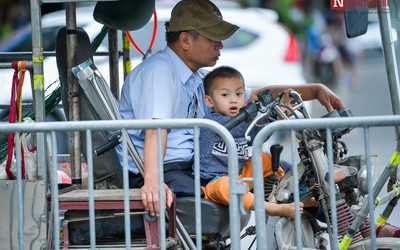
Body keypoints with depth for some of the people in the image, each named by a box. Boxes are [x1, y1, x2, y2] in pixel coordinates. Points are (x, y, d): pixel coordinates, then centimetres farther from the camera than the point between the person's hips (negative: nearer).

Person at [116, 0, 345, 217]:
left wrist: (315, 90, 18)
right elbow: (156, 128, -28)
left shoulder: (199, 79, 20)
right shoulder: (159, 72, -11)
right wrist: (152, 182, -43)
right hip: (163, 172, -10)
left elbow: (258, 97, 28)